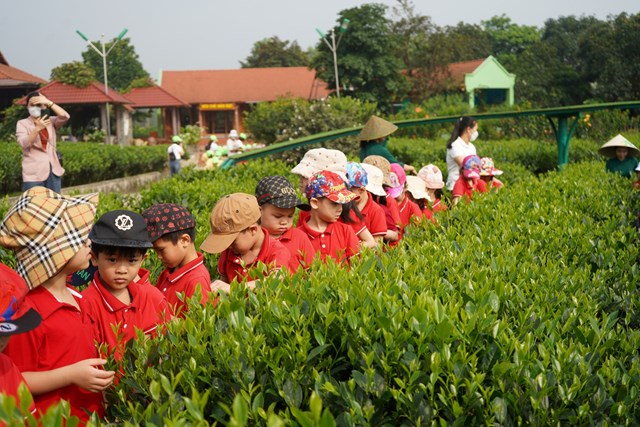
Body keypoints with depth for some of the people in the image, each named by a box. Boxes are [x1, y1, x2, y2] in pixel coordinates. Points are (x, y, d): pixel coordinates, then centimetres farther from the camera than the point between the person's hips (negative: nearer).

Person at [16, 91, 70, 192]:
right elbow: (24, 143, -15)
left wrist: (49, 102, -15)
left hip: (53, 170, 4)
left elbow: (65, 117, -8)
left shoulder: (50, 121, 11)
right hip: (33, 173, -3)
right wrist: (37, 128, -30)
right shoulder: (22, 123, 2)